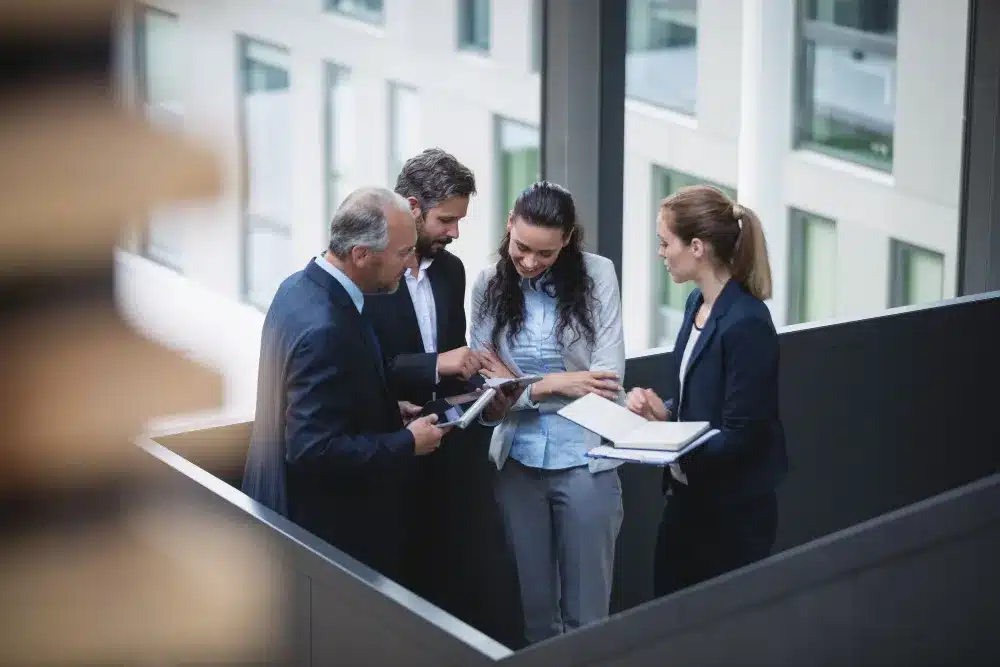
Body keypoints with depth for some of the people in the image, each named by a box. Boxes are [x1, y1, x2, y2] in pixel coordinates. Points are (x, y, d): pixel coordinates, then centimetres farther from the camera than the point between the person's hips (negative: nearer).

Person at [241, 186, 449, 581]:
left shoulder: (302, 285, 2)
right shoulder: (325, 330, -29)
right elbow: (314, 449, -29)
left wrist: (388, 412, 7)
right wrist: (407, 442, -20)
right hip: (324, 527, -10)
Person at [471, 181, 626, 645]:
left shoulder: (597, 275, -5)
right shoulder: (489, 285, 1)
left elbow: (609, 381, -10)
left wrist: (522, 387, -10)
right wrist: (558, 384, -14)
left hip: (585, 462, -2)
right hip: (517, 463, 2)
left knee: (585, 613, 6)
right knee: (534, 607, 13)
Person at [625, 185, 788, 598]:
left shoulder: (746, 324, -22)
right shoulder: (698, 303, 6)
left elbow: (739, 436, -21)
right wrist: (663, 411, -3)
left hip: (733, 515, -8)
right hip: (686, 496, 8)